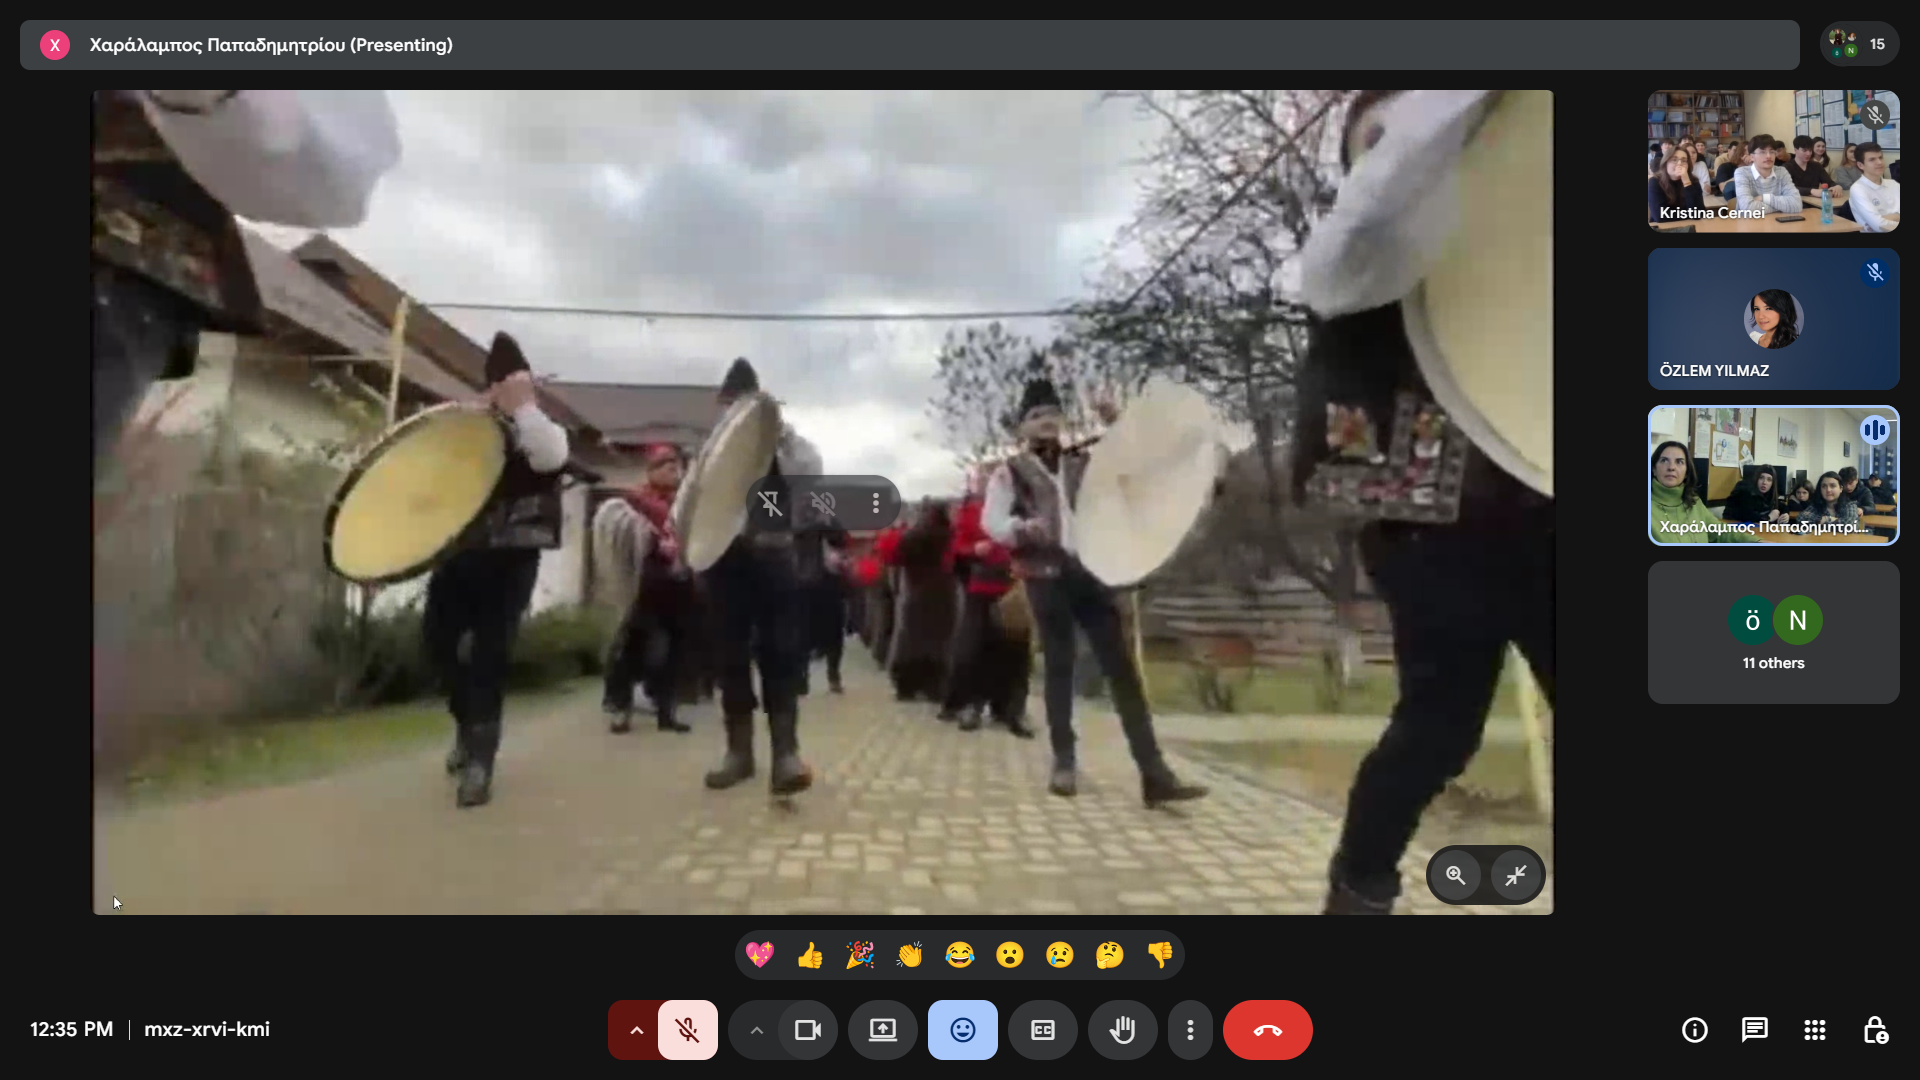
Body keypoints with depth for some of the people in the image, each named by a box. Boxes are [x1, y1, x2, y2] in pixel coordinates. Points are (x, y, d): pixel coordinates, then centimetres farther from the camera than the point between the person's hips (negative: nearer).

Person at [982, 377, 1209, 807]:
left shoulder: (1083, 463, 17)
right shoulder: (1011, 472, 4)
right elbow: (992, 522, -7)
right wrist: (1024, 528, -28)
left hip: (1091, 572, 3)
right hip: (1046, 576, -3)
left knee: (1122, 667, -3)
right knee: (1059, 667, 1)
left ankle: (1154, 773, -5)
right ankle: (1064, 763, 13)